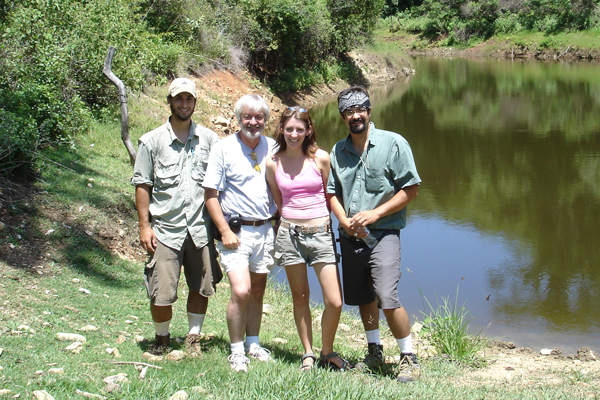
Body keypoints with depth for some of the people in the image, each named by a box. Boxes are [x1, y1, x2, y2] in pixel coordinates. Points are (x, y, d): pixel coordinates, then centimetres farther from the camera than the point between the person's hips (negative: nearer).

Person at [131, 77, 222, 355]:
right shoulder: (152, 141, 2)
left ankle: (193, 338, 26)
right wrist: (144, 225, -4)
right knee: (161, 293, -3)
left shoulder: (209, 139, 8)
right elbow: (142, 185, 2)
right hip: (165, 229, -2)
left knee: (202, 287, 8)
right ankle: (162, 338, 20)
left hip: (201, 228, 2)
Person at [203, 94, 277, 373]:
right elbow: (210, 193, -6)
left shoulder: (272, 148, 6)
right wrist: (225, 231, -13)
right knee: (240, 292, -14)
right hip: (236, 231, -4)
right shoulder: (224, 149, -6)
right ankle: (236, 350, 1)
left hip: (265, 230, 4)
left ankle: (252, 344, 27)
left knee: (257, 291, 12)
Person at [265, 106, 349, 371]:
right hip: (289, 234, 1)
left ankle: (327, 353, 17)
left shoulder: (320, 158, -2)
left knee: (335, 302, -6)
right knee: (300, 298, 9)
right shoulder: (273, 163, 2)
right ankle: (308, 354, 24)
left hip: (321, 233, -1)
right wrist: (290, 218, 12)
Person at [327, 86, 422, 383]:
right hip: (350, 237, 5)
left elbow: (411, 189, -6)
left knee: (387, 299, -15)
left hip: (383, 234, -5)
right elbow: (332, 191, 15)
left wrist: (375, 213, -14)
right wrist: (344, 221, -5)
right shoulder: (338, 151, 11)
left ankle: (409, 358, 1)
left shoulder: (393, 143, -4)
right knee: (363, 298, 15)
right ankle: (375, 351, 33)